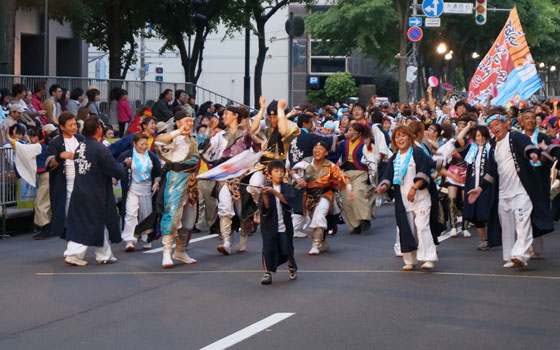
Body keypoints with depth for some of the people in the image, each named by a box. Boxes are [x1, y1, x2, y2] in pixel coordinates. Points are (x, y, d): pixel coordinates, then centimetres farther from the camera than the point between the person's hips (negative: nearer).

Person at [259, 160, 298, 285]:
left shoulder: (287, 187, 1)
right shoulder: (266, 189, -1)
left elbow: (289, 199, -19)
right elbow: (264, 208, -10)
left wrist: (275, 192, -30)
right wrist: (265, 195, -28)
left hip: (284, 225, 1)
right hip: (269, 225, -1)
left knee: (287, 249, 8)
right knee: (268, 249, -7)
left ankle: (292, 268, 34)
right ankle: (267, 273, 3)